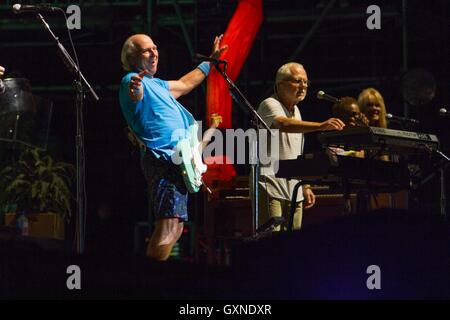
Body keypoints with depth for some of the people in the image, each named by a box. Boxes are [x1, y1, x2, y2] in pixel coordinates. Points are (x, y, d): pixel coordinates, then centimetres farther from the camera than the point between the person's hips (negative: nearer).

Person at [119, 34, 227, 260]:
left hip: (174, 162, 10)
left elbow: (185, 84, 43)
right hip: (162, 159, -10)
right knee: (169, 226, -22)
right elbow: (135, 95, -31)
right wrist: (134, 89, -55)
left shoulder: (157, 84, 25)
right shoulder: (133, 80, -6)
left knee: (174, 228, 8)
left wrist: (211, 61, 52)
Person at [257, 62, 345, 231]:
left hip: (294, 191, 8)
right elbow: (284, 125, -34)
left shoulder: (295, 110, 18)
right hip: (270, 188, -8)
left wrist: (305, 186, 18)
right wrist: (320, 126, -46)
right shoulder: (270, 105, -10)